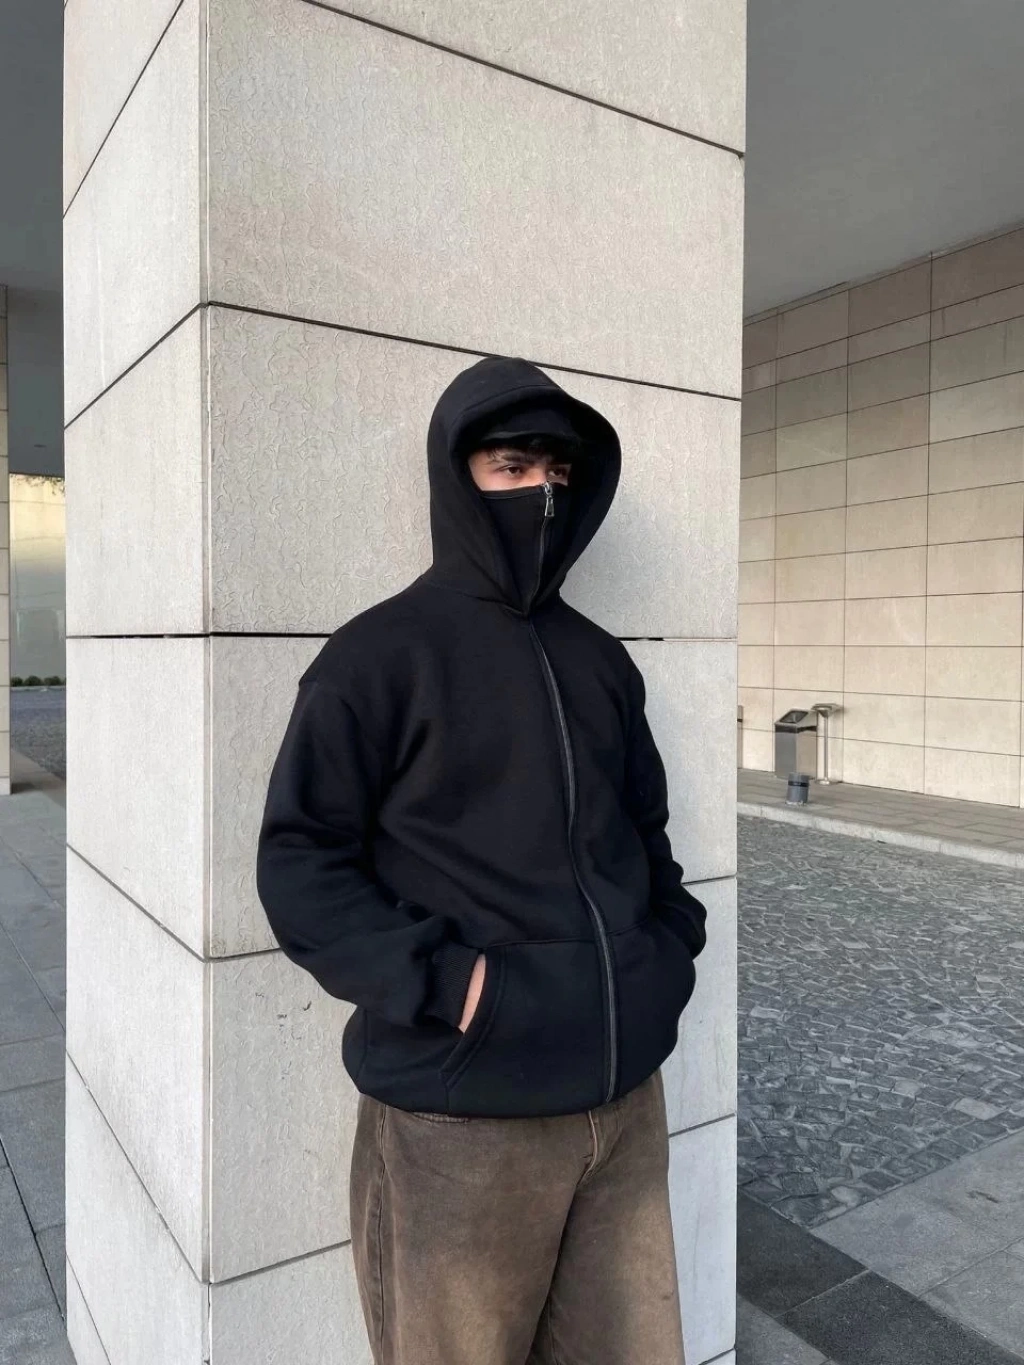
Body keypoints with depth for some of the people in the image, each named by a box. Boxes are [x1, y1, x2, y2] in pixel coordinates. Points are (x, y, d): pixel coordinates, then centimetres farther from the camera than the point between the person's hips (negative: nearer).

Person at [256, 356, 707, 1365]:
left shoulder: (601, 661, 11)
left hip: (625, 1100, 5)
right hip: (461, 1116, -5)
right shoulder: (378, 657, -6)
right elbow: (298, 864, -8)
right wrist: (439, 984, -17)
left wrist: (674, 942, 6)